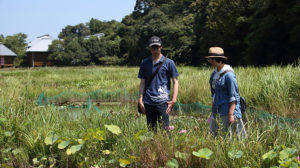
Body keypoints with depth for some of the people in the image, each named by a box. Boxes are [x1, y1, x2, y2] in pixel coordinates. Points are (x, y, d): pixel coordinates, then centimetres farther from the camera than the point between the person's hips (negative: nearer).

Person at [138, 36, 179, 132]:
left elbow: (175, 82, 4)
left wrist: (173, 100, -6)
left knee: (164, 128, -7)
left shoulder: (168, 63, 3)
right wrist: (140, 100, 6)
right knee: (151, 129, 8)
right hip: (148, 102, 3)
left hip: (162, 101, -3)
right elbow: (142, 83, 14)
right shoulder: (144, 63, 11)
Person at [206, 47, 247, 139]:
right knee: (213, 132, 10)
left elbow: (234, 97, -16)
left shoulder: (228, 75, -16)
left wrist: (231, 114, -20)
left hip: (228, 109, -9)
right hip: (218, 109, 9)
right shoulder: (215, 73, 10)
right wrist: (212, 109, 18)